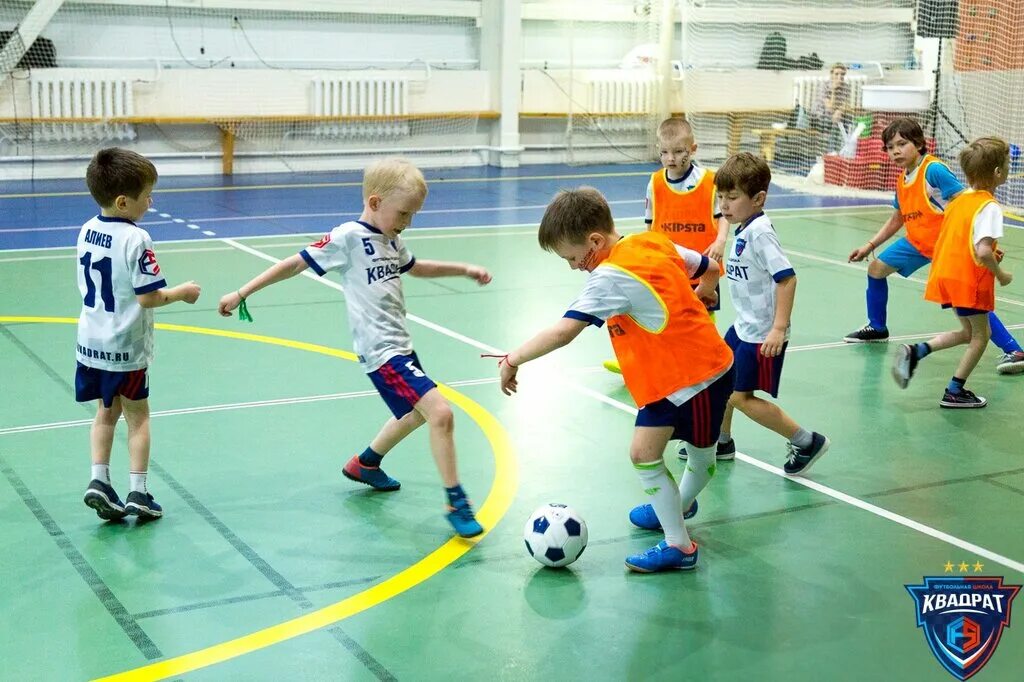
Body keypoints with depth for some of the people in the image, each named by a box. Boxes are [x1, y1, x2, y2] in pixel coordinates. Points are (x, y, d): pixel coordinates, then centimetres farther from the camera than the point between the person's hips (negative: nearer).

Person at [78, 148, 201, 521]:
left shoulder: (87, 231, 2)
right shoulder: (135, 239, -21)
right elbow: (148, 297, -21)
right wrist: (181, 292, -6)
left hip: (91, 342, 6)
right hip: (126, 346, -6)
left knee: (107, 412, 20)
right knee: (137, 416, 8)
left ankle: (99, 479, 10)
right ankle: (138, 492, 9)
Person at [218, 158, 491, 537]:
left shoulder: (392, 241, 10)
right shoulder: (349, 238, -14)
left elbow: (416, 268, 31)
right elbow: (296, 264, -10)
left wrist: (465, 270, 26)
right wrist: (242, 293, -8)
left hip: (400, 346, 10)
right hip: (381, 351, -10)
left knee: (418, 413, 25)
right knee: (440, 411, -19)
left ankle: (364, 463, 46)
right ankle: (456, 503, -9)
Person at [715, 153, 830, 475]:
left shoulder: (760, 232, -22)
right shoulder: (744, 230, 5)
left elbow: (787, 277, -27)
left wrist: (778, 328, -29)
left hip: (762, 335, -9)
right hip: (743, 327, 9)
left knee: (741, 396, -3)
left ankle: (807, 442, 6)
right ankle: (721, 440, 41)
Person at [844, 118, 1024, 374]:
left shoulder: (934, 170, -20)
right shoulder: (902, 180, 6)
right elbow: (897, 220, 20)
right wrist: (869, 246, 18)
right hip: (917, 242, 9)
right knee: (876, 269, 14)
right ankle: (877, 328, 36)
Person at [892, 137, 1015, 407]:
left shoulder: (959, 200, 9)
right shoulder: (989, 207, -17)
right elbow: (982, 252, -26)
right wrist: (1000, 275, -10)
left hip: (946, 273, 8)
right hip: (970, 279, -8)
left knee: (969, 331, 21)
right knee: (980, 335, 10)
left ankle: (915, 351, 5)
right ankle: (955, 392, 12)